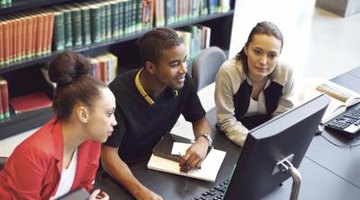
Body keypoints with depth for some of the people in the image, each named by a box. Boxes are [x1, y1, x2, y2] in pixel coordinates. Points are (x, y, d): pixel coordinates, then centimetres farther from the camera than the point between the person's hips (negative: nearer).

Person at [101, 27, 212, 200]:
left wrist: (203, 141, -21)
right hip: (122, 174, -4)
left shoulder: (182, 83, -12)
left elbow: (200, 120, 3)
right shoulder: (118, 94, -27)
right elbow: (109, 154, -26)